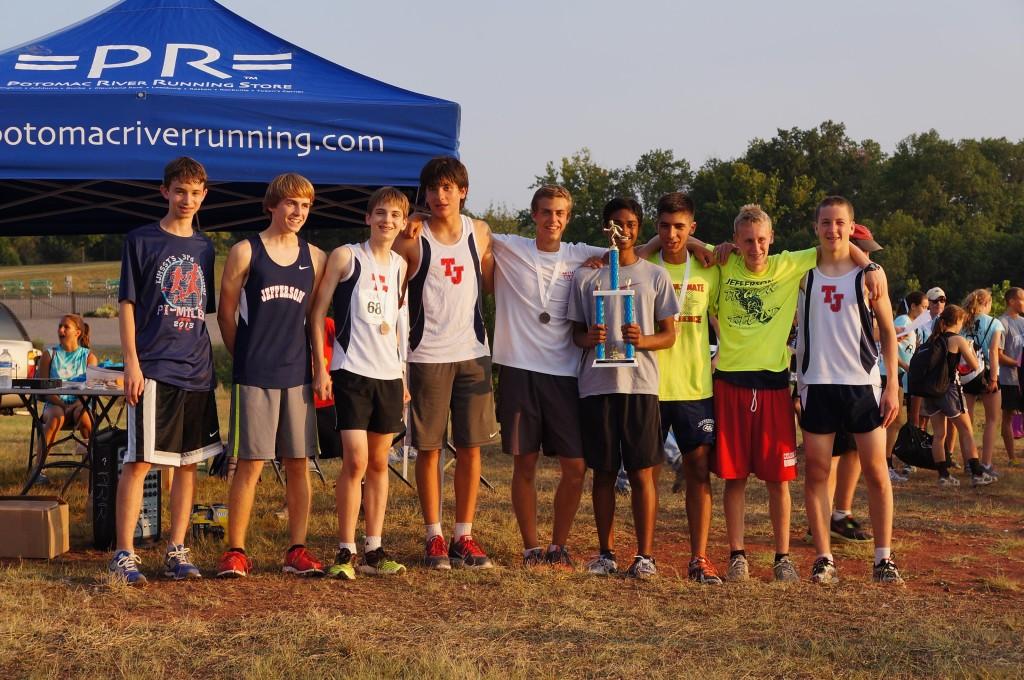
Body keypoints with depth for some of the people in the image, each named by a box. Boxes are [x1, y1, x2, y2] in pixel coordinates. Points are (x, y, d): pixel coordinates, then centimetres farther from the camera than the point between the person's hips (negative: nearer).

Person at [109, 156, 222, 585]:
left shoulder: (204, 248, 14)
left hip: (197, 371, 5)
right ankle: (124, 554, -2)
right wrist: (132, 363, -10)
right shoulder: (141, 241, 0)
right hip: (153, 369, -5)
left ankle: (176, 552, 15)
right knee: (139, 462, -7)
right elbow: (126, 304, -2)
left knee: (189, 462, 7)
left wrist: (211, 364, 15)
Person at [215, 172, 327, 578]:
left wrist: (318, 366, 8)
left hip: (298, 375, 4)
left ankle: (297, 551, 13)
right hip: (254, 376, -4)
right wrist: (245, 357, 6)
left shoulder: (314, 258, 10)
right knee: (250, 464, -3)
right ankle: (235, 551, 5)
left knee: (299, 464, 5)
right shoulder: (245, 252, -1)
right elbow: (226, 313, 3)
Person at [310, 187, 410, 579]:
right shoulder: (346, 257, -1)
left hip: (389, 374, 5)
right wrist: (320, 368, -7)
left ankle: (374, 550, 13)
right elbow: (317, 313, -1)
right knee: (356, 460, -11)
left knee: (379, 462, 8)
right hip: (351, 370, -5)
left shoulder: (401, 266, 13)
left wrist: (404, 374, 16)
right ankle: (345, 552, -3)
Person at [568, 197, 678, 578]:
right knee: (603, 471, 6)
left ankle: (645, 554, 1)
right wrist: (587, 338, -11)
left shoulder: (656, 276, 9)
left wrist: (643, 340, -14)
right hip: (597, 384, 1)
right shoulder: (585, 276, 11)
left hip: (640, 384, -1)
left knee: (643, 472, -3)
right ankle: (606, 552, 13)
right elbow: (576, 331, 13)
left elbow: (669, 335, 8)